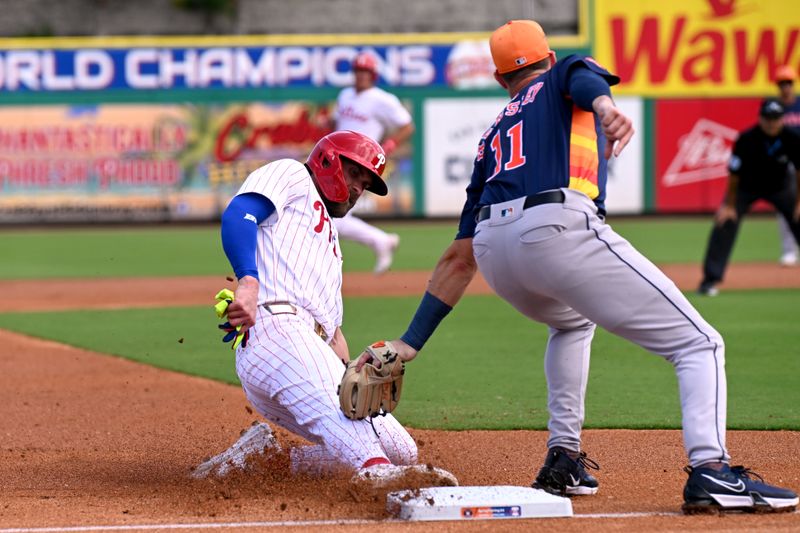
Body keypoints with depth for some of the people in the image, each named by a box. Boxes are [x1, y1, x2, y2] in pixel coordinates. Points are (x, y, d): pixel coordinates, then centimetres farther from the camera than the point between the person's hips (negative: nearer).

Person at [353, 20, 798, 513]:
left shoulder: (495, 134, 36)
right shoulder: (563, 74, 26)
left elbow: (460, 257, 30)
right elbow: (583, 79, -3)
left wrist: (411, 343, 29)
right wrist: (605, 108, -26)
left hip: (492, 249, 6)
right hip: (557, 227, -6)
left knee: (571, 321, 38)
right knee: (699, 343, -2)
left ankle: (563, 458, 24)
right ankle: (710, 472, -24)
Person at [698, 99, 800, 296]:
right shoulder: (746, 139, -30)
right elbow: (734, 174, -21)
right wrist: (729, 205, -18)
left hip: (779, 186, 2)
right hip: (746, 187, -2)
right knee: (724, 223, -17)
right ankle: (710, 279, -12)